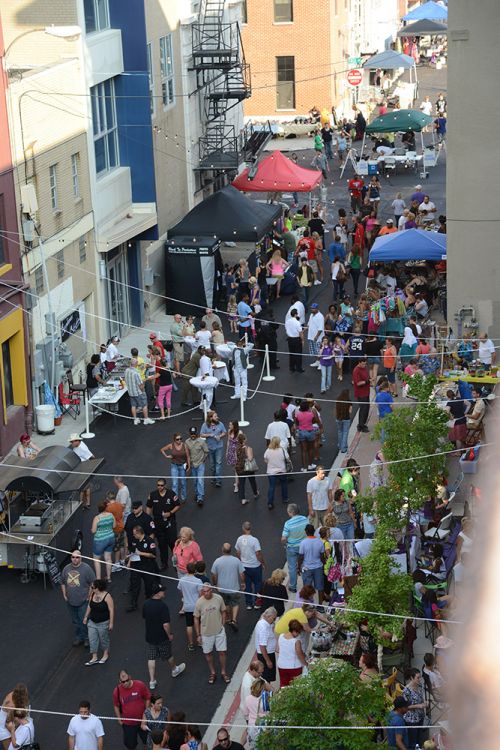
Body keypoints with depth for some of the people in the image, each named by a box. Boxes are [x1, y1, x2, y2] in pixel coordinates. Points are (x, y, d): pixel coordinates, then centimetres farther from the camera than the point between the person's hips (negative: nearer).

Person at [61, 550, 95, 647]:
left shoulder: (86, 568, -11)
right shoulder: (66, 568, 4)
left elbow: (93, 583, -8)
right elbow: (63, 583, 15)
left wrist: (89, 596, -9)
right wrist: (64, 595, 7)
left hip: (83, 601, -5)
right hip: (70, 601, 5)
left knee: (84, 621, -1)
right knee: (75, 621, 15)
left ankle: (87, 638, 14)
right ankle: (78, 637, 29)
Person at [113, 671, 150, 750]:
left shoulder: (140, 685, -19)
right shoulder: (117, 691, -17)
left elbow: (147, 698, -5)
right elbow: (116, 706, -1)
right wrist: (119, 719, 1)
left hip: (142, 720, 0)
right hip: (127, 722, 0)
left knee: (147, 740, 17)